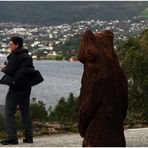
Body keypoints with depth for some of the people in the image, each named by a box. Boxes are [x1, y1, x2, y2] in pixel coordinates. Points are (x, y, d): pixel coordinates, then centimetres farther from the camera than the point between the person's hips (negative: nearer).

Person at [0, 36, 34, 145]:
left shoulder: (14, 56, -12)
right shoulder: (28, 56, 12)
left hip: (16, 88, -8)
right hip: (27, 87, 8)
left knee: (9, 112, -3)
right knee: (25, 111, 14)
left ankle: (12, 137, -9)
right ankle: (29, 137, 12)